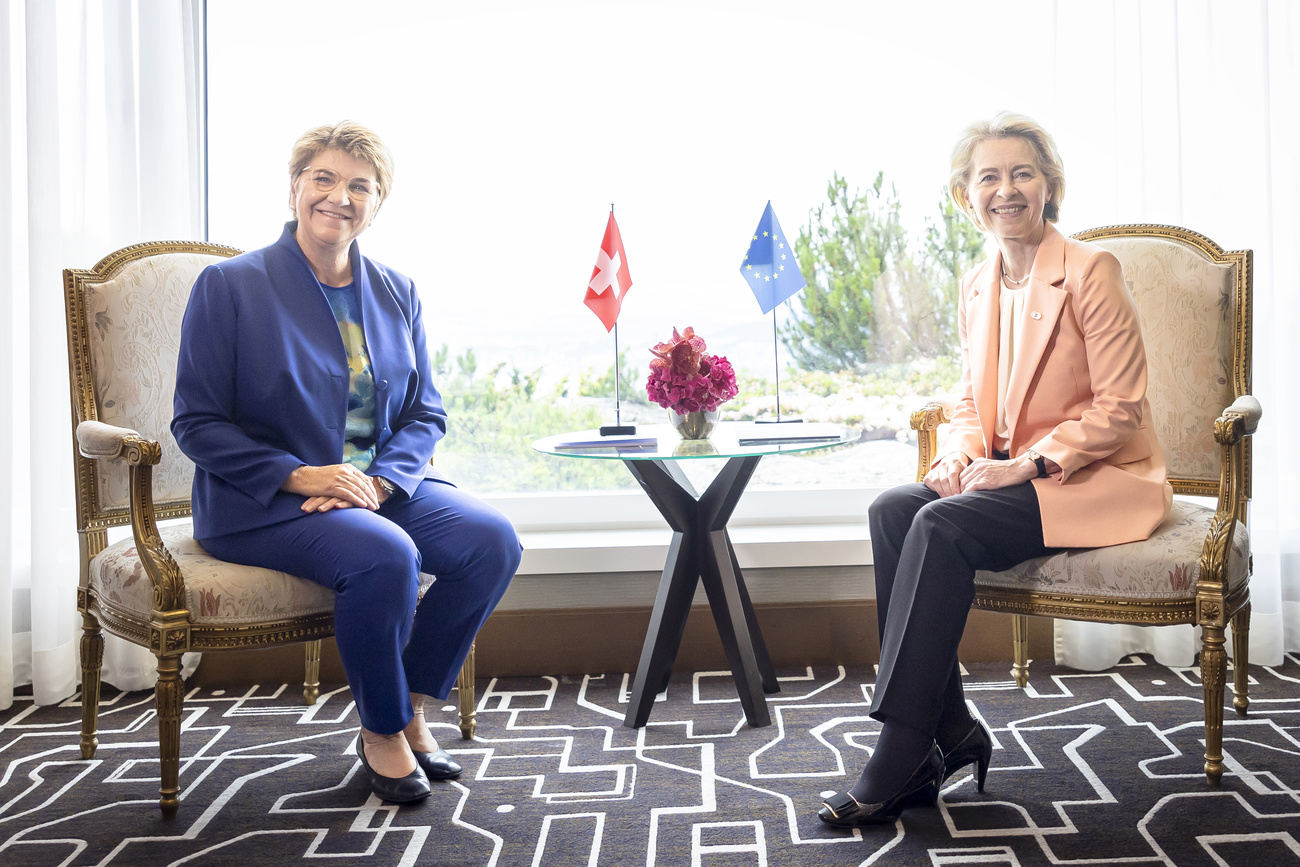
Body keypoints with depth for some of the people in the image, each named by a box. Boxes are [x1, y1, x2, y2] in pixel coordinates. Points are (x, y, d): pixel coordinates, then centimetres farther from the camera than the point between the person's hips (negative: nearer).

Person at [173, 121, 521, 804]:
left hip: (383, 484, 5)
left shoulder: (396, 293, 11)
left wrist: (377, 481, -10)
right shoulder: (229, 285, -3)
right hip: (263, 501, -5)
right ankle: (380, 732, -6)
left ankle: (408, 707, 0)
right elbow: (197, 423, -5)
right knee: (386, 556, -33)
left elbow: (425, 414, 10)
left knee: (493, 540, -19)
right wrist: (300, 476, -18)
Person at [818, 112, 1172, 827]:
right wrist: (963, 453, -5)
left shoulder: (1091, 270, -9)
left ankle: (901, 758, -23)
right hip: (1007, 470, 7)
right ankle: (951, 729, -15)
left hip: (1098, 477, -6)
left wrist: (1028, 463, -20)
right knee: (890, 510, -19)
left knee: (943, 524, -30)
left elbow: (1119, 409, -11)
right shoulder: (977, 285, 11)